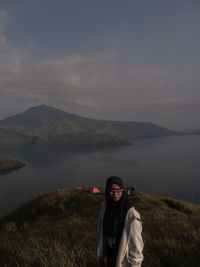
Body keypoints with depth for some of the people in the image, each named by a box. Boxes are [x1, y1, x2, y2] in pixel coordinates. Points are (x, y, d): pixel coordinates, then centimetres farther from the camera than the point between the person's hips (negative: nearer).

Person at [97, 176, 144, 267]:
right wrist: (101, 257, 10)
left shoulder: (131, 214, -24)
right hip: (111, 257, 5)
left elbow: (136, 243, -18)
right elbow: (101, 232, 3)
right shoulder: (104, 207, -7)